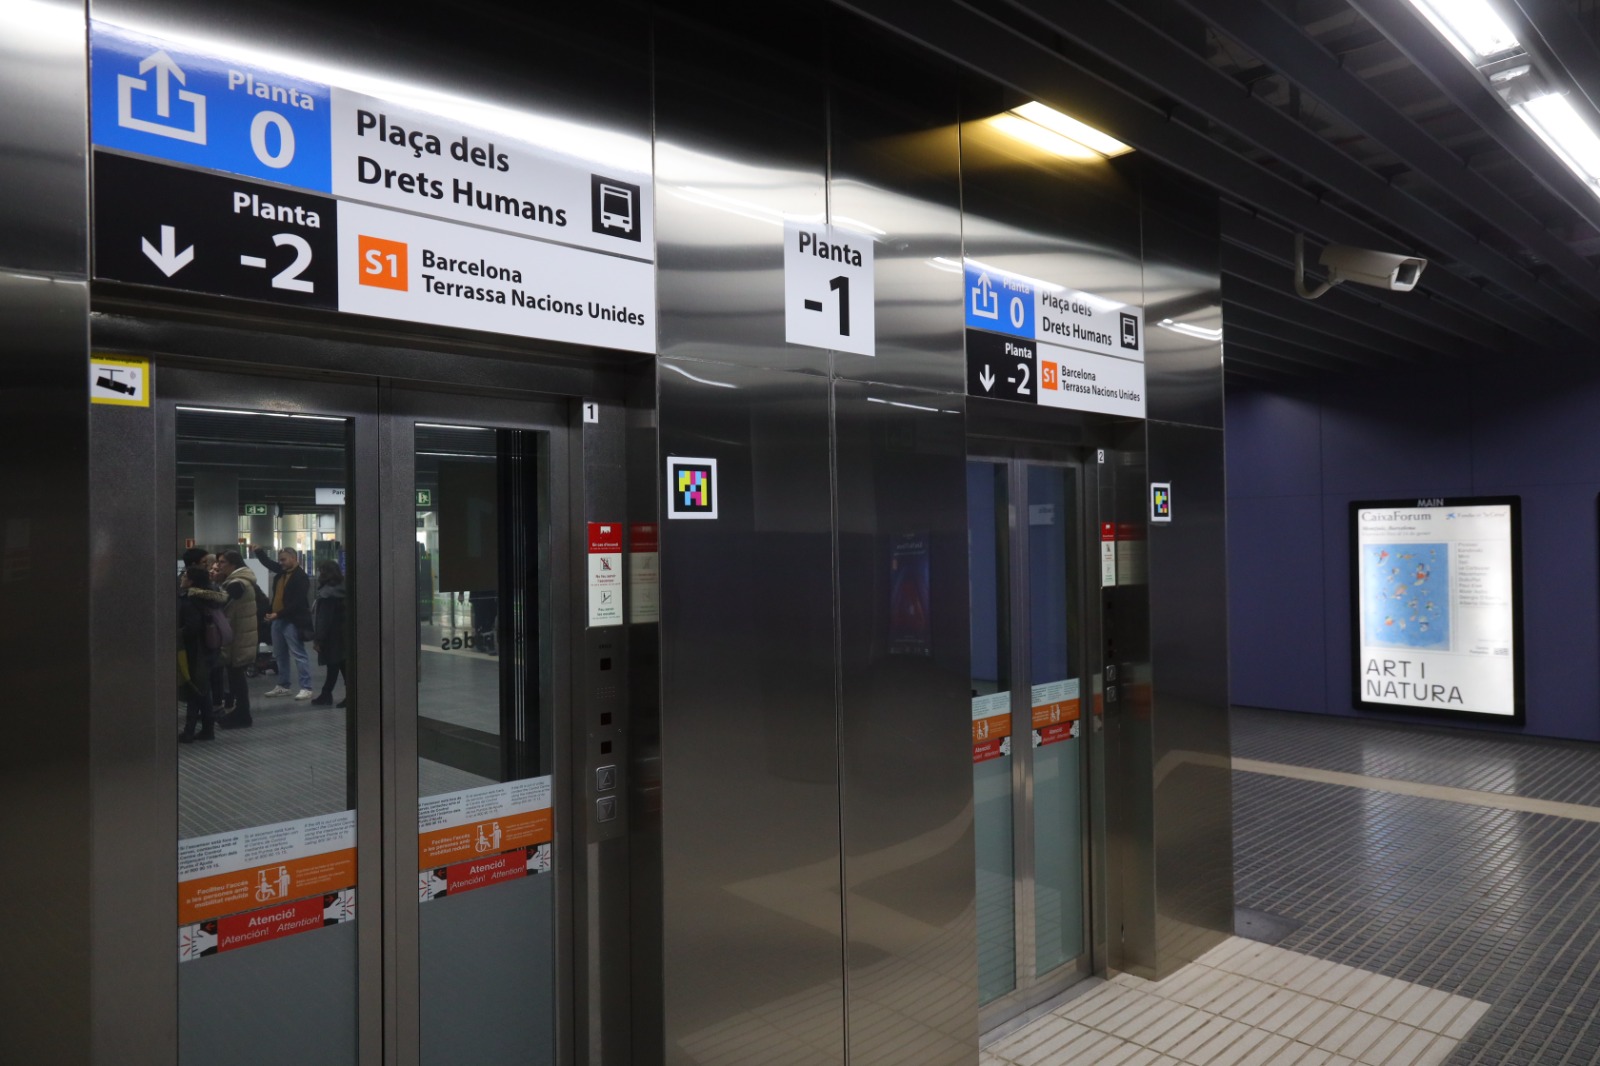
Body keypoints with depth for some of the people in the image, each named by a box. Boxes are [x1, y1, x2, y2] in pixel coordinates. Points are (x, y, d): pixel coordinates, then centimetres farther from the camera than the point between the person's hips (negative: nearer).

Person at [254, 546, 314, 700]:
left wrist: (278, 614, -22)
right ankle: (283, 686, 24)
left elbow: (297, 603, -20)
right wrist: (259, 550, 8)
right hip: (278, 620, 9)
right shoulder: (281, 571, 12)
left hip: (292, 622, -9)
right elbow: (267, 562, 27)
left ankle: (306, 688, -8)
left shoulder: (301, 577, -14)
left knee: (298, 655, -8)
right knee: (280, 655, 15)